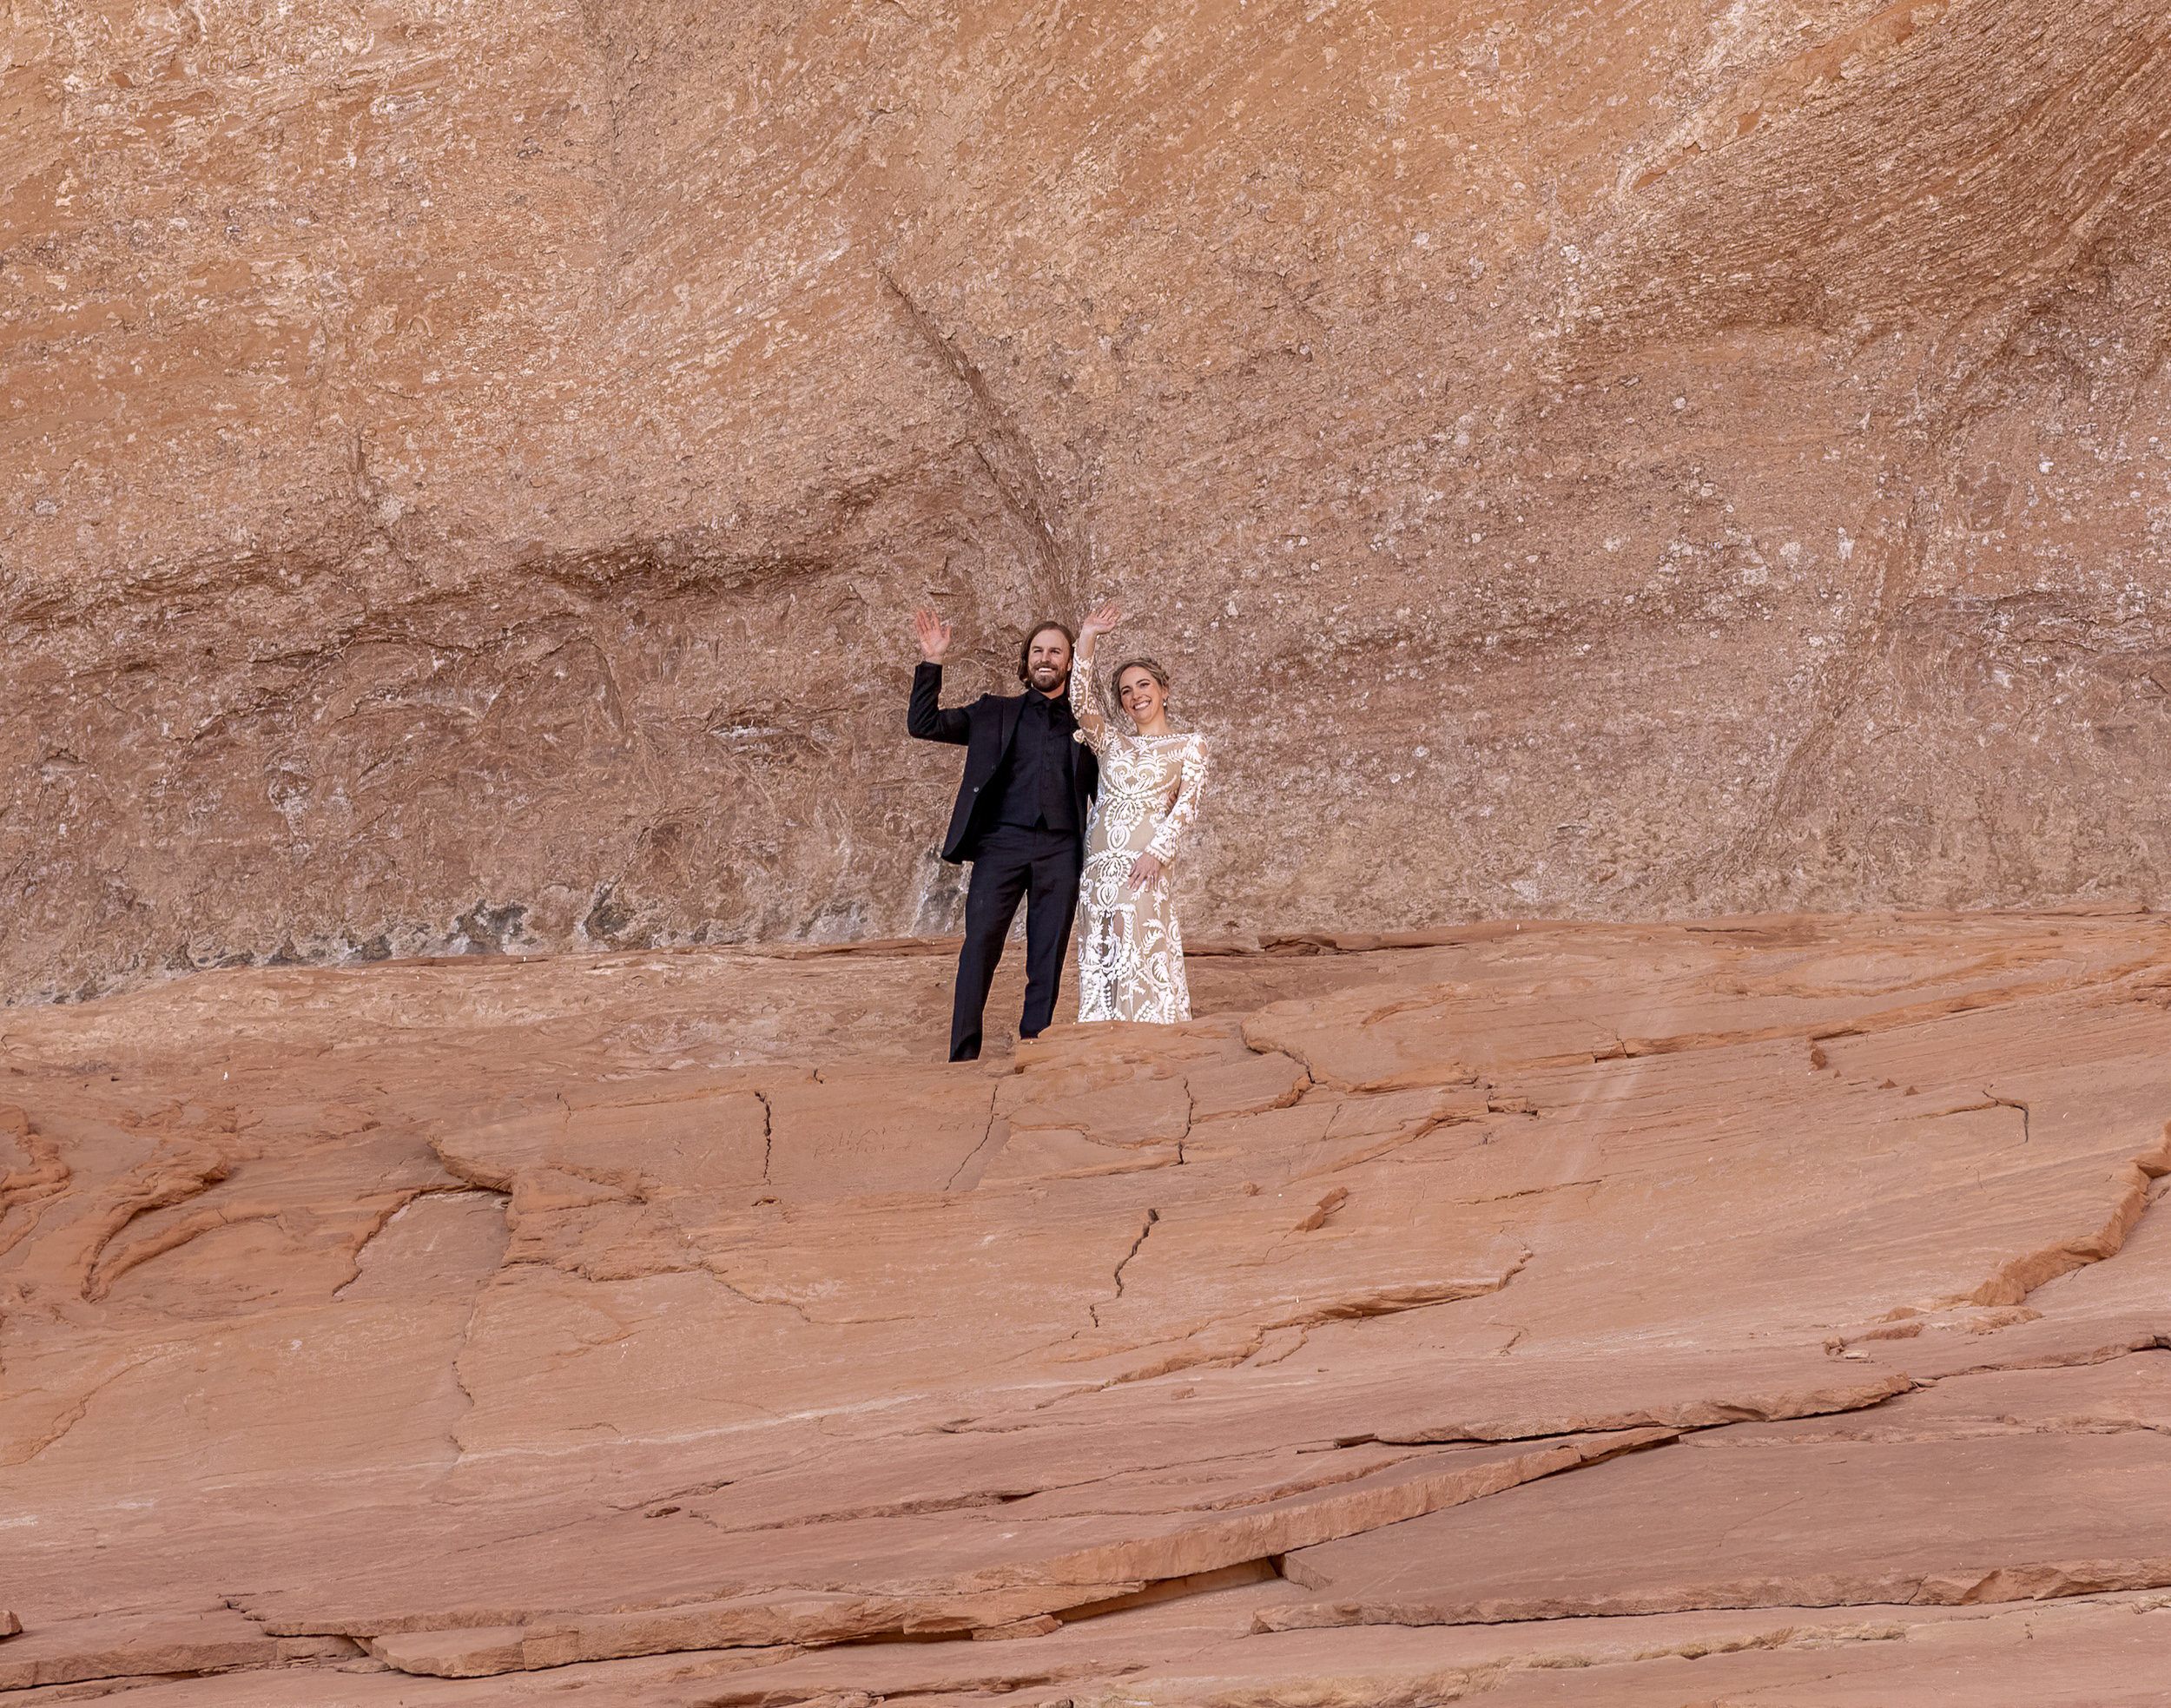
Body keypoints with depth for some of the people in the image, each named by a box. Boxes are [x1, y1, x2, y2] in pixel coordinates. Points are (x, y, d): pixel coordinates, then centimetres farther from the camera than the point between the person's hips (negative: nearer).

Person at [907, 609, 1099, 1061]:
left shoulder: (1085, 724, 19)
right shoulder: (995, 712, 17)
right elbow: (923, 725, 12)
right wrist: (933, 661, 3)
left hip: (1060, 850, 1)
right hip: (1002, 842, -1)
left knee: (1048, 959, -3)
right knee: (980, 945, -13)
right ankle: (963, 1055, -12)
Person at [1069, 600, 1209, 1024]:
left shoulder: (1189, 745, 11)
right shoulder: (1112, 742, 19)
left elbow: (1187, 804, 0)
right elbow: (1081, 703, 3)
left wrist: (1156, 853, -14)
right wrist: (1087, 640, -6)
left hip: (1144, 862, -4)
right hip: (1098, 861, 4)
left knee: (1144, 961, -11)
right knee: (1102, 963, -1)